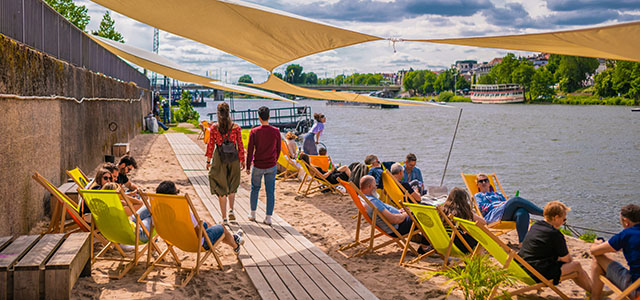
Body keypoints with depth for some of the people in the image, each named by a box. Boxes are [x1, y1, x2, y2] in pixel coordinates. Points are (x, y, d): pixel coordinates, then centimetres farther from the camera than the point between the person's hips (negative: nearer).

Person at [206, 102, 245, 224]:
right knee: (232, 186, 21)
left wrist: (208, 160, 7)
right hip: (233, 159, 1)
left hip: (219, 157, -1)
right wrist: (242, 160, 7)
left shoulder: (214, 127, -5)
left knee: (221, 188, 7)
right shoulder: (236, 127, -4)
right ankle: (231, 209, 3)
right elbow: (240, 145, -2)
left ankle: (224, 217, 6)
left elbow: (211, 144, -2)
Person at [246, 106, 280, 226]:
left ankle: (253, 214, 27)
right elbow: (278, 149, 4)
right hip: (271, 167, 1)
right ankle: (268, 218, 8)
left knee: (255, 189, 19)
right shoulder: (276, 132, -6)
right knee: (270, 191, 7)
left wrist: (248, 167, 2)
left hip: (257, 166, -1)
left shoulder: (254, 132, -11)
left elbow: (250, 151, -8)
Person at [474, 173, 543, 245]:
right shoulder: (477, 196, 26)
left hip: (507, 215, 5)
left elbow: (508, 204, 26)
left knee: (523, 212, -33)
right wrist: (498, 205, -8)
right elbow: (482, 207, 6)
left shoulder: (498, 195, 40)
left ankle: (522, 243, -43)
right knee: (516, 199, -28)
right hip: (491, 215, -5)